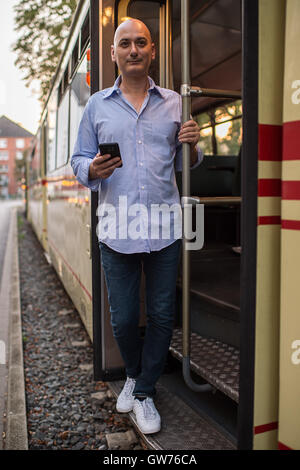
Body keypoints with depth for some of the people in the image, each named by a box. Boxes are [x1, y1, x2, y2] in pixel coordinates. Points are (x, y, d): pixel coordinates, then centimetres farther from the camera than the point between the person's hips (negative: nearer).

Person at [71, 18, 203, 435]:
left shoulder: (174, 103, 9)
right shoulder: (97, 105, 8)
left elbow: (185, 165, 13)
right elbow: (79, 161, 9)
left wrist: (191, 147, -9)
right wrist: (92, 169, -14)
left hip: (165, 229, 1)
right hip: (117, 230, 0)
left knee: (162, 316, 8)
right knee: (123, 318, 11)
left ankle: (144, 391, 30)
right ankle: (134, 374, 41)